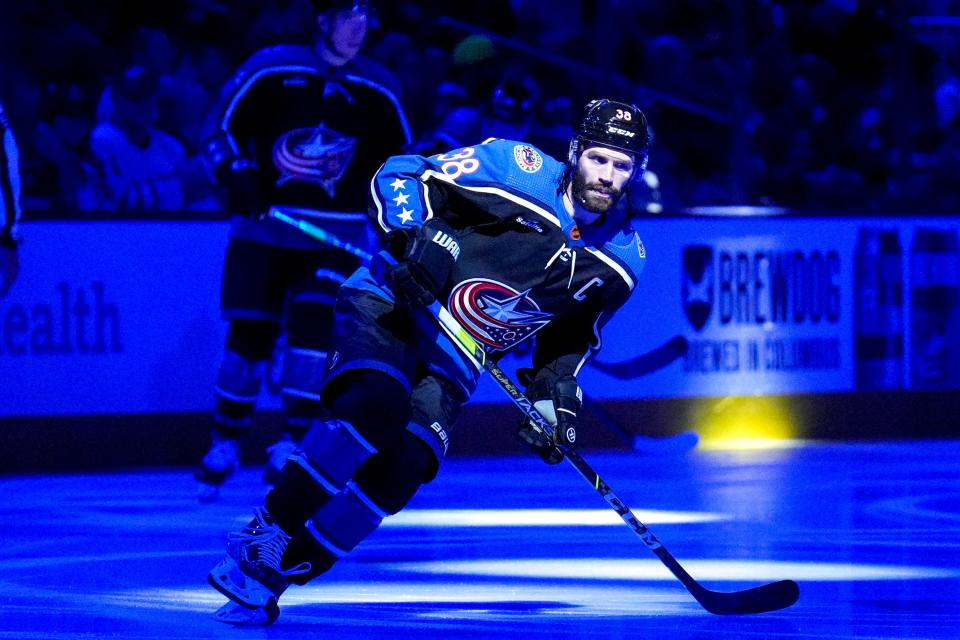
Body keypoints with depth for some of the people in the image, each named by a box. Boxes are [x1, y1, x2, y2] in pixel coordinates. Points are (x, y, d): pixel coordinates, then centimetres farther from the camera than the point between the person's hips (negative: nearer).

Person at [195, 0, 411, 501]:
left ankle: (292, 443, -7)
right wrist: (239, 180, -18)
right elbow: (221, 131, -3)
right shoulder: (271, 73, -7)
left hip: (336, 236, 1)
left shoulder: (376, 98, 1)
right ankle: (224, 443, 17)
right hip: (264, 228, -1)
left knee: (314, 326, -16)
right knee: (249, 335, -2)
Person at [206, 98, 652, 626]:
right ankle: (266, 531, -18)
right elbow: (401, 175, -12)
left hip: (452, 362, 5)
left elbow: (571, 338, 15)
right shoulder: (515, 169, -16)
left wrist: (556, 398, 0)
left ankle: (276, 571, -9)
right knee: (375, 408, -32)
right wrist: (412, 238, -27)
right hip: (389, 305, -5)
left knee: (399, 473, -17)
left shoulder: (621, 261, 0)